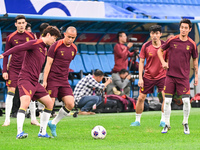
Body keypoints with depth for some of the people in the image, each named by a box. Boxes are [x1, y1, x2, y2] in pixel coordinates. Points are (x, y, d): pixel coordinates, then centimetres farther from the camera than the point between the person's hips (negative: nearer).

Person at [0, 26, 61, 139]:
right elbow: (18, 48, -17)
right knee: (25, 103, -26)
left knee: (49, 103, 8)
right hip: (25, 79, -9)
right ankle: (19, 133, -29)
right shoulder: (35, 44, -7)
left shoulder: (44, 49, 20)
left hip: (35, 82, 9)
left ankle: (42, 132, 14)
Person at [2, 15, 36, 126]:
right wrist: (4, 70, -4)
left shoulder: (31, 36, 4)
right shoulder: (10, 37, 0)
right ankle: (7, 119, -2)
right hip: (13, 68, -1)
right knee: (10, 92, -7)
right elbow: (6, 54, 3)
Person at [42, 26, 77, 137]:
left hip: (64, 81, 6)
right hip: (52, 80, -6)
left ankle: (53, 123, 13)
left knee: (70, 104, -7)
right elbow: (48, 63, -9)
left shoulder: (74, 49, 10)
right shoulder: (56, 46, -9)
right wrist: (44, 80, -14)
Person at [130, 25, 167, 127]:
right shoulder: (145, 46, -7)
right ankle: (137, 120, 17)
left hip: (162, 75, 0)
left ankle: (163, 121, -1)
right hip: (148, 76, 0)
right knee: (141, 98, 1)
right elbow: (141, 62, -1)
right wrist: (140, 78, -7)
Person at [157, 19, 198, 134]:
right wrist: (163, 62, -1)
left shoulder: (192, 44, 0)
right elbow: (160, 50, 13)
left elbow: (195, 60, 12)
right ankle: (167, 124, 13)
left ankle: (186, 123, 14)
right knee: (167, 101, 0)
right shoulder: (172, 40, -1)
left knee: (186, 100, -7)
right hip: (170, 75, 1)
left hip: (184, 76, 0)